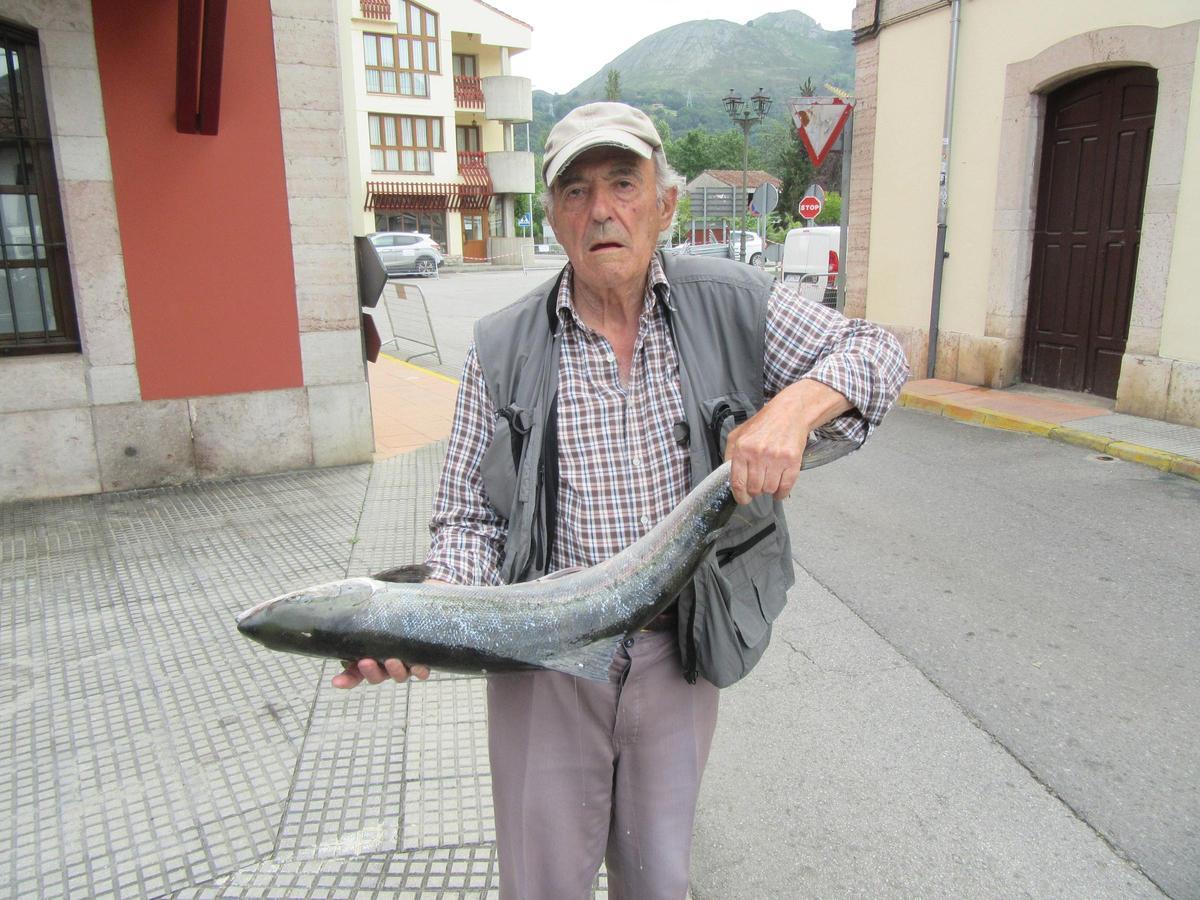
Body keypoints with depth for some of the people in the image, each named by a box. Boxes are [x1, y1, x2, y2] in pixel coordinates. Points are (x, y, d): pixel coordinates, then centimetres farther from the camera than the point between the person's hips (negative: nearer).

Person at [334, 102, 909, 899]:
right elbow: (470, 517, -2)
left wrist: (792, 407, -20)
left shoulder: (729, 303, -4)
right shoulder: (503, 348, -5)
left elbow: (875, 353, 1)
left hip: (678, 656, 1)